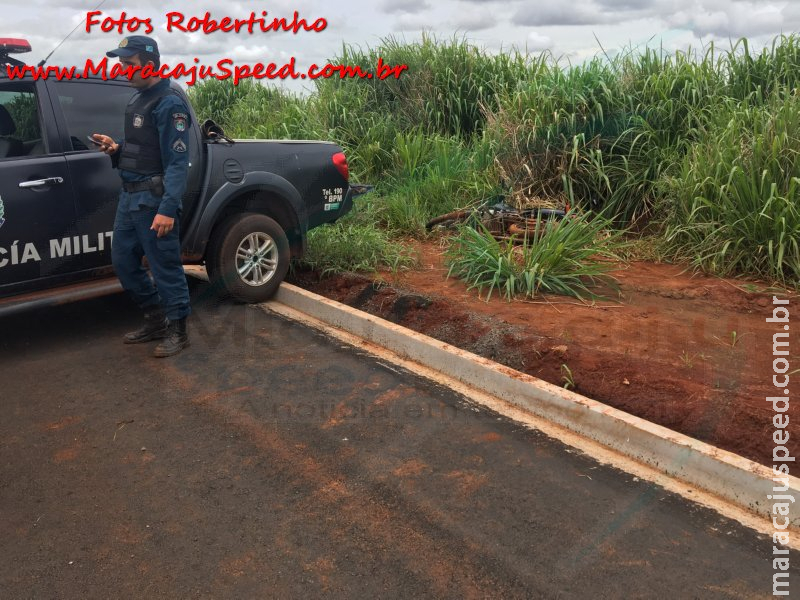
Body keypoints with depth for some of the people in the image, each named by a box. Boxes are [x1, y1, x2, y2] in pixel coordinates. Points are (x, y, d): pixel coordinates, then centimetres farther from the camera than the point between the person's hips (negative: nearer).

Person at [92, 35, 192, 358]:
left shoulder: (168, 104, -13)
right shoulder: (137, 98, 15)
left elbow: (177, 161, -19)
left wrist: (168, 209, -25)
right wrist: (115, 148, 4)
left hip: (154, 199, -10)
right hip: (129, 196, 10)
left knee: (165, 266, 0)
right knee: (123, 261, 15)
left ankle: (177, 329, 14)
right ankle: (155, 318, 29)